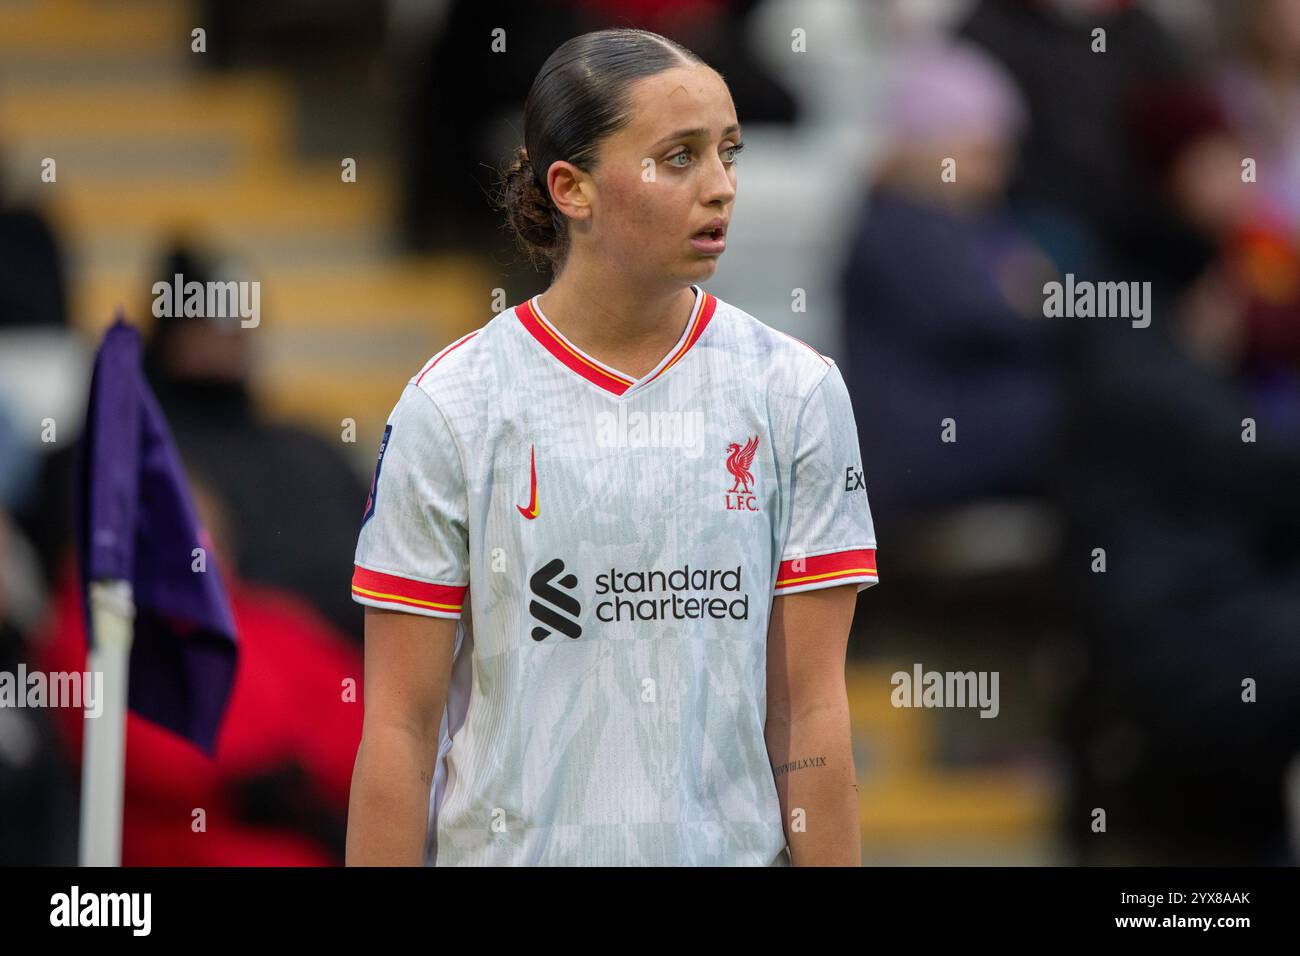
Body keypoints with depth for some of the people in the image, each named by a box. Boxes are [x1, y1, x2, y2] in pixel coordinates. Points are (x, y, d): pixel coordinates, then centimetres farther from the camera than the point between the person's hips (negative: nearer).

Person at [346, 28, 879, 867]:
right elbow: (400, 728, -6)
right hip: (510, 845, -1)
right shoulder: (450, 409, -5)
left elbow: (808, 712, -2)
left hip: (733, 844, 1)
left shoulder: (796, 392, 0)